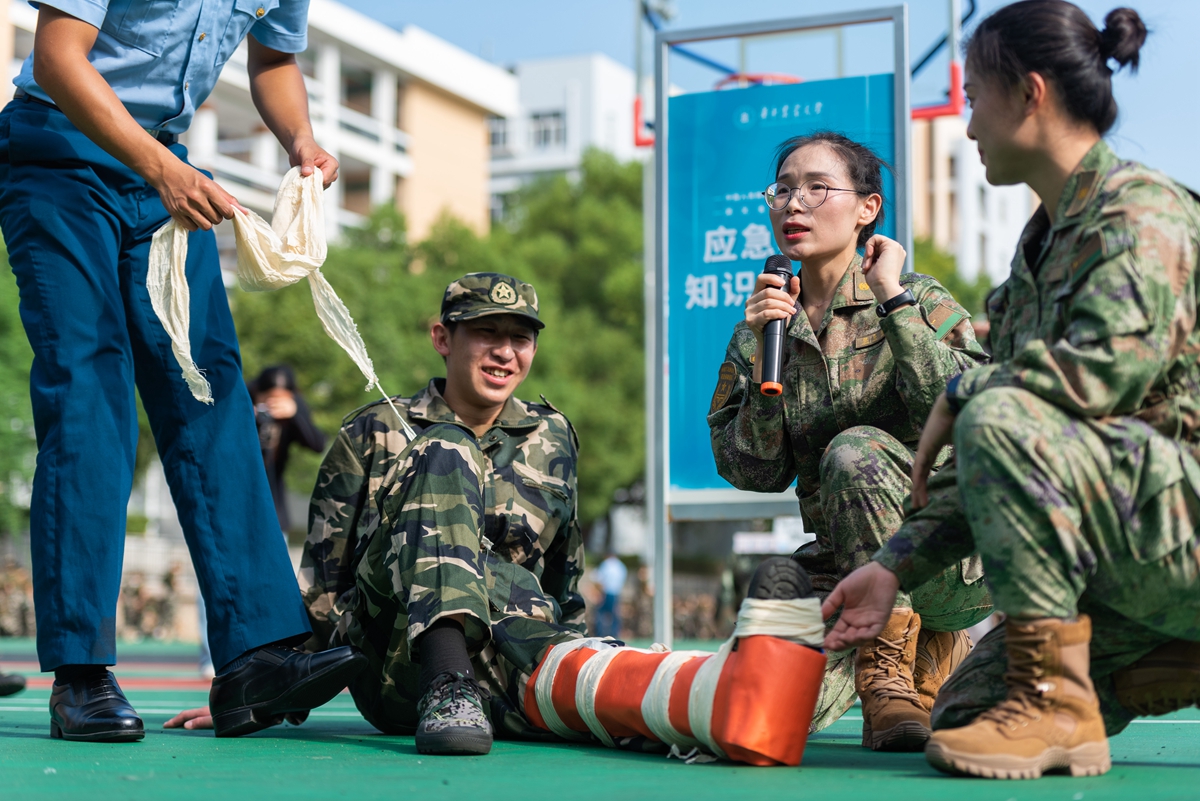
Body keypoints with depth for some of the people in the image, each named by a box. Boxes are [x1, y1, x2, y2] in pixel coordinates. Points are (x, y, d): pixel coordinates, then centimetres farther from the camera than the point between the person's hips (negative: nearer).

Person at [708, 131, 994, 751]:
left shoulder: (923, 301, -4)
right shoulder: (763, 326, 7)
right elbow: (754, 474, 0)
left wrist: (895, 299, -18)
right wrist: (766, 356, -11)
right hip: (844, 562, 5)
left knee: (855, 451, -32)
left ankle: (890, 674, -16)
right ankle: (927, 651, 12)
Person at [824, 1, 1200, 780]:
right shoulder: (1041, 241, 15)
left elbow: (1106, 367, -29)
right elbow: (988, 470, 13)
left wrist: (960, 393, -12)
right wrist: (894, 568, 8)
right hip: (1125, 570, 9)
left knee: (999, 418, -31)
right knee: (964, 712, 1)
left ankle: (1056, 697, -23)